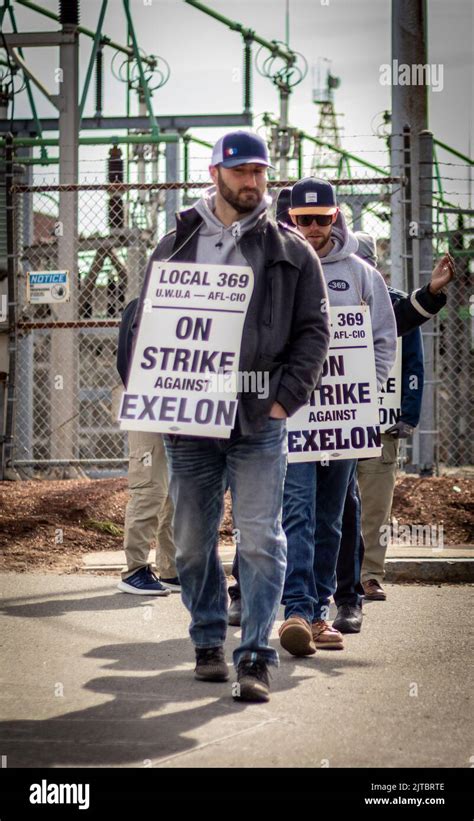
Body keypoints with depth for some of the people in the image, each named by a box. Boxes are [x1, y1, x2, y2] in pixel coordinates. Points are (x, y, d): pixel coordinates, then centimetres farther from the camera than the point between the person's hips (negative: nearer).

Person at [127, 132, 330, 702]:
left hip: (259, 421, -2)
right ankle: (208, 642, 23)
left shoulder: (290, 252, 8)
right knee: (193, 541, 8)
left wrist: (287, 397, -5)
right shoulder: (175, 246, 10)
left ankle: (255, 657, -7)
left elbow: (314, 330, 6)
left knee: (260, 539, -8)